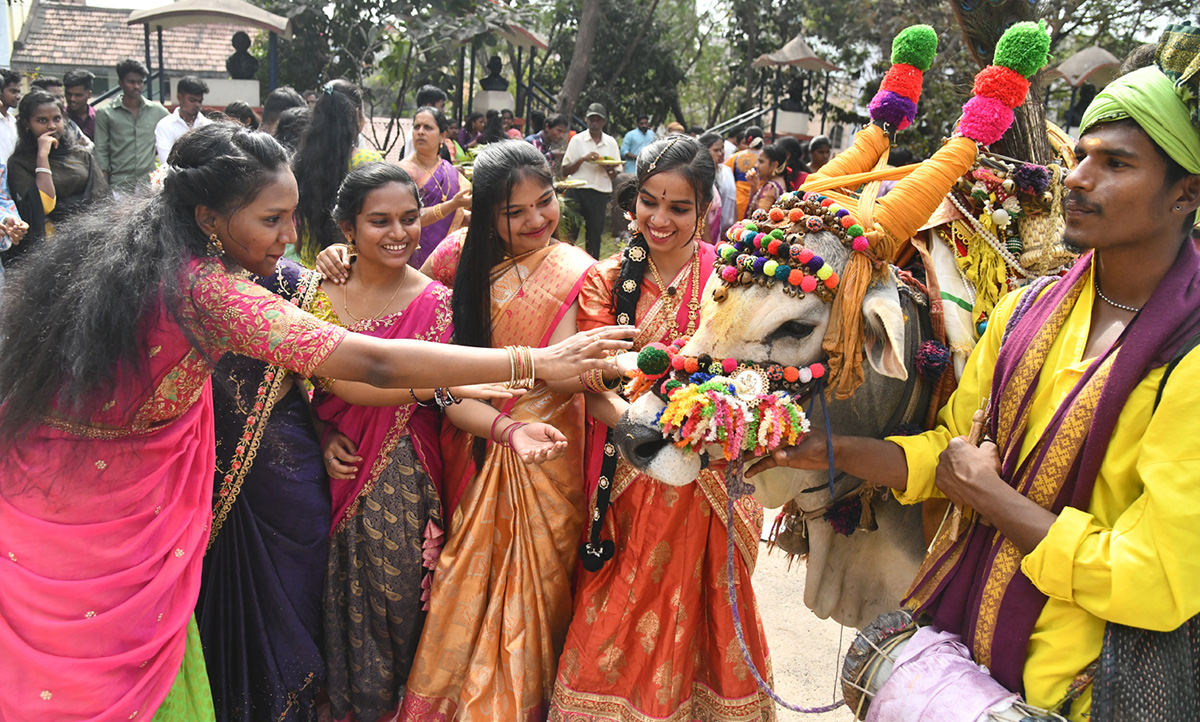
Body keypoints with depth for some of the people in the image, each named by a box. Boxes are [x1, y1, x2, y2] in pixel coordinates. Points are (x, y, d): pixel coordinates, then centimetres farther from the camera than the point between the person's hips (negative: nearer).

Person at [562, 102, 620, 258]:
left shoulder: (611, 143, 11)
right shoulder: (577, 140, 4)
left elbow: (614, 175, 14)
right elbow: (565, 171, -1)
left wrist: (609, 169, -9)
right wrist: (583, 159, -15)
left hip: (600, 194, 2)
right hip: (577, 191, -2)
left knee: (595, 234, 4)